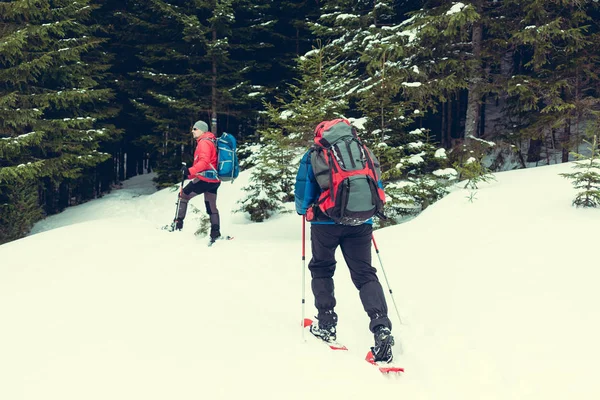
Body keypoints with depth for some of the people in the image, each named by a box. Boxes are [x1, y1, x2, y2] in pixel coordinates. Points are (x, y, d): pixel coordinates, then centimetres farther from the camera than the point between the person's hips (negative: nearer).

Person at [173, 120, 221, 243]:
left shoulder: (204, 142, -11)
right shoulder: (211, 142, 20)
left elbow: (204, 162, -24)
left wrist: (190, 171, -33)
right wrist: (191, 174, 24)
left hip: (205, 178, -9)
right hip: (214, 179, 9)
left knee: (183, 195, 3)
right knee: (211, 207, 12)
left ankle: (178, 223, 2)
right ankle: (215, 233, 9)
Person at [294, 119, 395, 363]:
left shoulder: (314, 155, 5)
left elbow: (303, 192, 3)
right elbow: (377, 187, 18)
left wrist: (303, 209, 23)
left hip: (327, 221, -2)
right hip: (361, 222, 2)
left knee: (321, 269, 20)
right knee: (364, 273, 5)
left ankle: (326, 324, 17)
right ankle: (381, 326, -16)